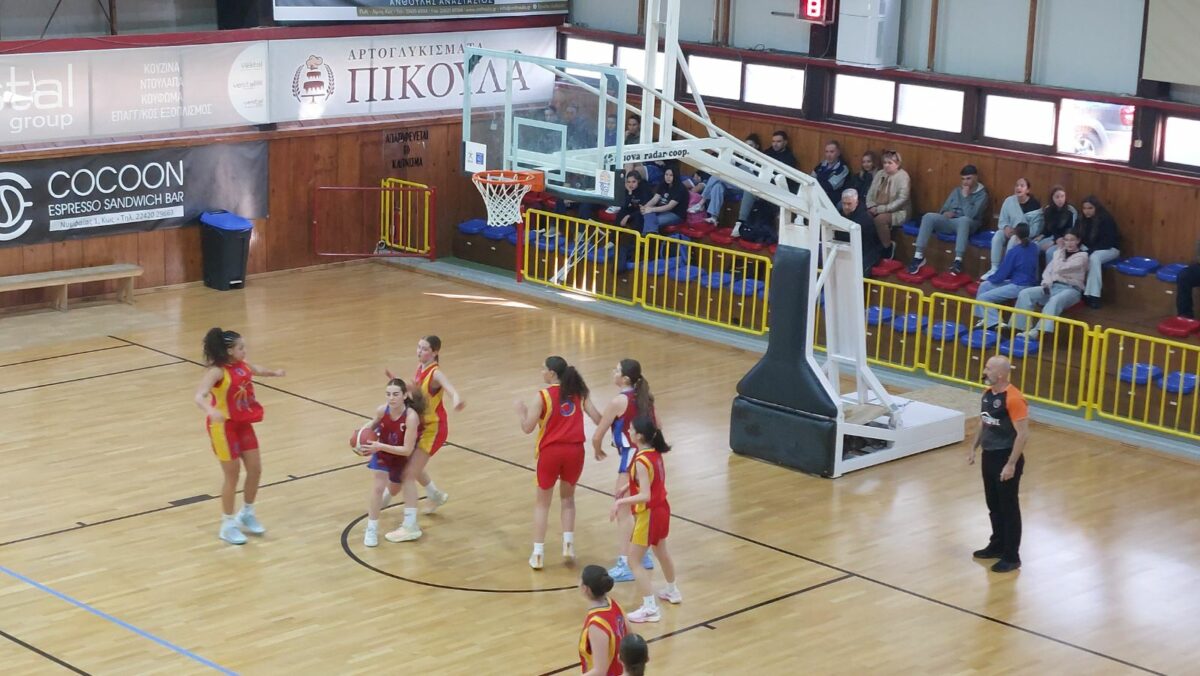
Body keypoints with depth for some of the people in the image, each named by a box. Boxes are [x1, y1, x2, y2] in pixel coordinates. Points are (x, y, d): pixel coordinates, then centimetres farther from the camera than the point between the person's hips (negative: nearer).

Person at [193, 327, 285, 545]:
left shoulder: (242, 365, 0)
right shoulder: (217, 371, -23)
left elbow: (257, 370, 25)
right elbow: (199, 396, -37)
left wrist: (274, 373, 9)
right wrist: (211, 411, -55)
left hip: (243, 423, 7)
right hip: (223, 426, -7)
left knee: (255, 469, 11)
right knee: (232, 475, 0)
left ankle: (247, 513, 33)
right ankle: (227, 525, 16)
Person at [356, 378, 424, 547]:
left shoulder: (411, 417, -40)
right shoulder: (381, 410, -28)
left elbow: (407, 450, -37)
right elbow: (374, 422, -1)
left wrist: (380, 446, -42)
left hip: (401, 456, -1)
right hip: (382, 452, 1)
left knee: (394, 490, 24)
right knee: (377, 487, -17)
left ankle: (382, 498, 63)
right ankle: (371, 529, -2)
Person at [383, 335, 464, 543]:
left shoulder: (435, 373, -24)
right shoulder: (420, 368, 0)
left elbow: (447, 385, -47)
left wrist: (456, 397, -69)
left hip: (433, 429, -9)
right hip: (421, 425, 9)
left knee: (408, 474, -12)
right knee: (412, 466, 28)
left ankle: (410, 526, -9)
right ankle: (436, 496, 54)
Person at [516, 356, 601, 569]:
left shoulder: (544, 396, -7)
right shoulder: (578, 392, 5)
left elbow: (527, 428, -9)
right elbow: (598, 419, 2)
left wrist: (520, 410, 9)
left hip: (551, 451, -3)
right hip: (574, 451, 3)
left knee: (542, 502, 12)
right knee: (567, 497, 24)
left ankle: (538, 553, 8)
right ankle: (568, 543, 10)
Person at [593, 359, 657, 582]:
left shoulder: (618, 401, -14)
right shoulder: (645, 397, 8)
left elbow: (597, 436, -9)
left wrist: (598, 452, 10)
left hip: (631, 457, -9)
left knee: (624, 513, -5)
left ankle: (625, 565, -9)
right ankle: (642, 555, 34)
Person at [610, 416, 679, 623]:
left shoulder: (641, 462, -26)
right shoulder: (656, 453, 0)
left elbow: (645, 496, -30)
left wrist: (621, 501, -31)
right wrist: (628, 487, 13)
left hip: (648, 514, -9)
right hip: (662, 509, 9)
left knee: (634, 559, -1)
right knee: (661, 551, 29)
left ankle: (650, 608, -2)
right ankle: (672, 591, 48)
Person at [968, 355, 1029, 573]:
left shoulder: (1013, 399, -22)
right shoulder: (988, 393, 4)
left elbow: (1023, 434, -21)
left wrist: (1011, 464, -22)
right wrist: (974, 449, 17)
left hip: (1006, 458, -8)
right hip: (989, 456, 8)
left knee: (1008, 508, 1)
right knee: (993, 505, 19)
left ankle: (1012, 557, 10)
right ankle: (997, 545, 35)